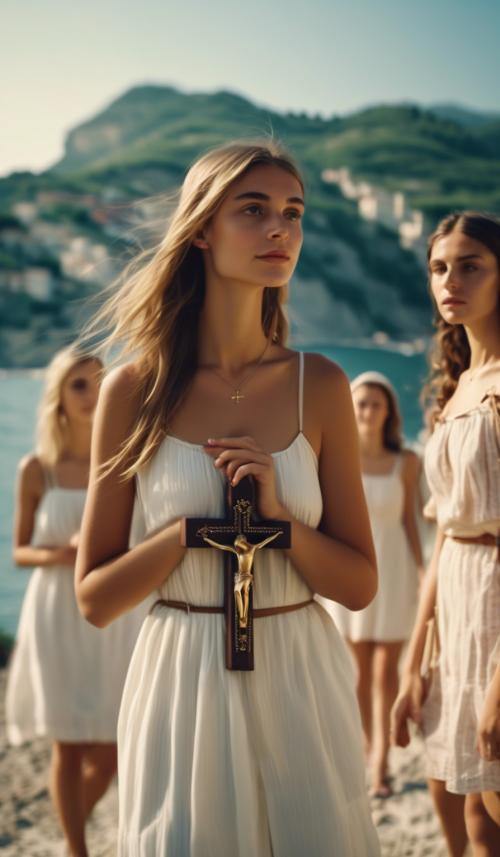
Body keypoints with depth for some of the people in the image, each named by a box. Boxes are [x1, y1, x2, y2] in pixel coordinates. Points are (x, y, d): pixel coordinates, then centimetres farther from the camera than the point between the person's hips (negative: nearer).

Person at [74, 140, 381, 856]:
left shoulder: (319, 386, -1)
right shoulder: (136, 390, -6)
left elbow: (361, 585, 1)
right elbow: (94, 598, -3)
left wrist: (278, 517, -16)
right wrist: (195, 526, -16)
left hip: (302, 684, 2)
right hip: (182, 683, -1)